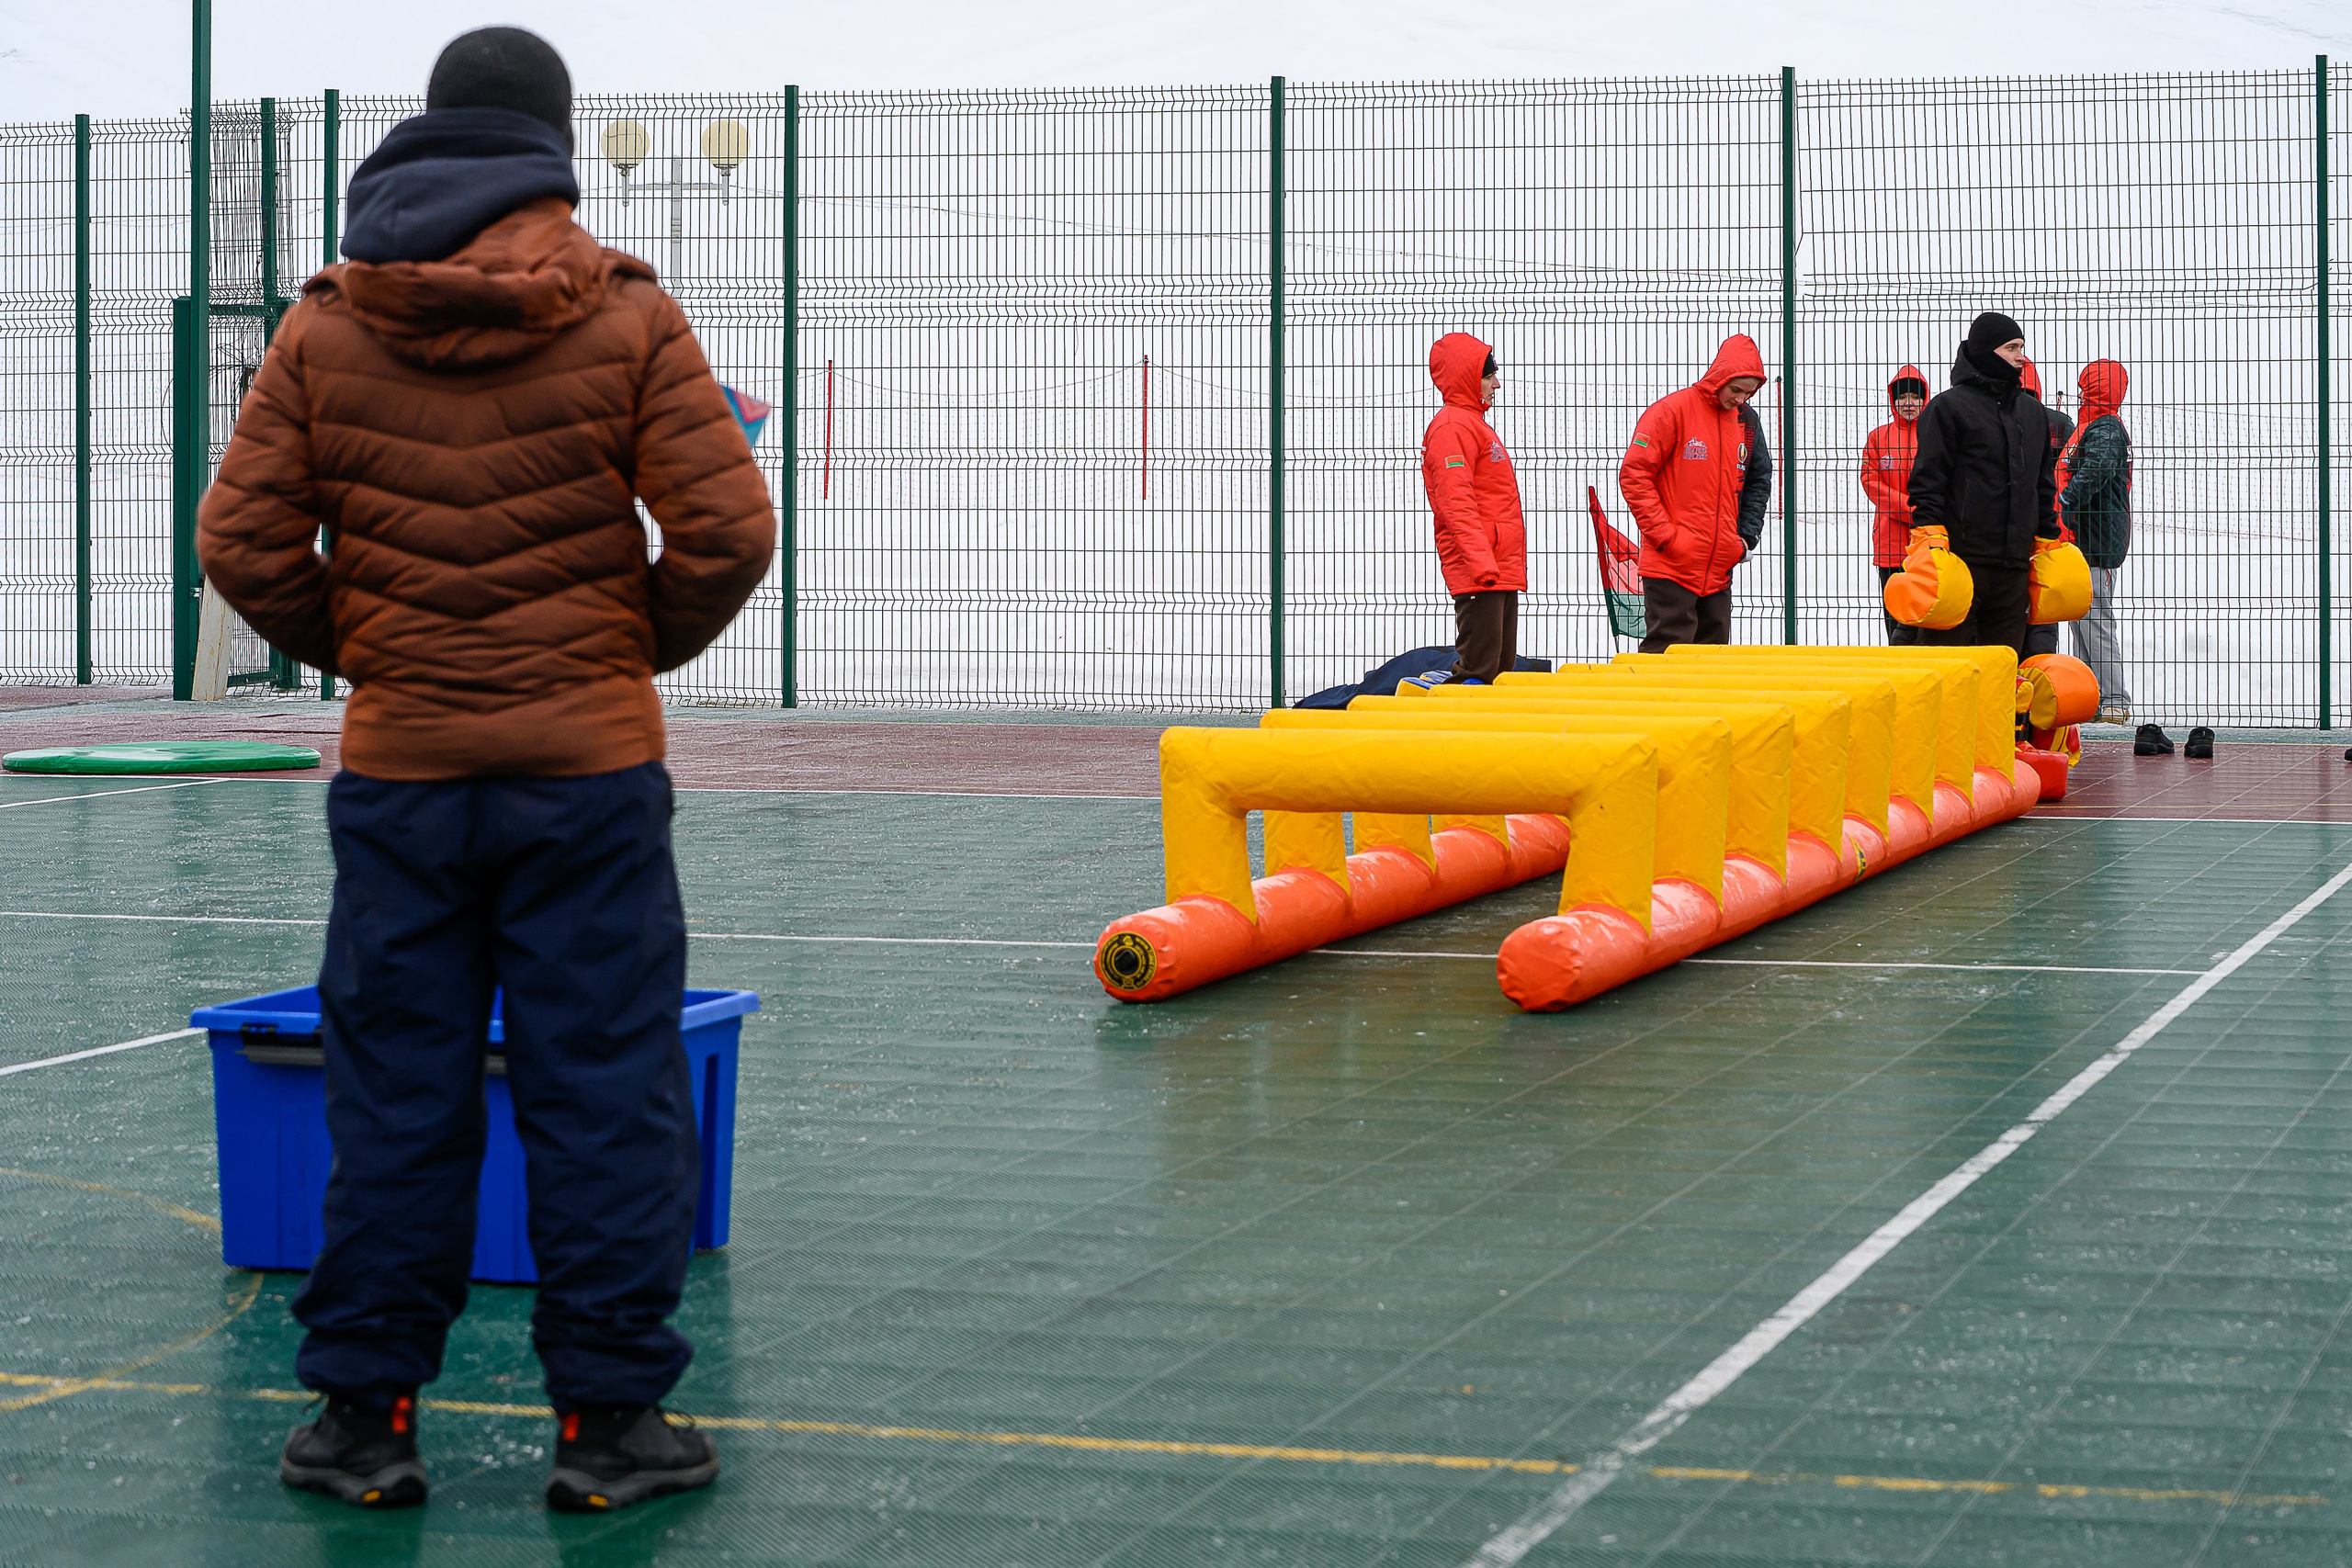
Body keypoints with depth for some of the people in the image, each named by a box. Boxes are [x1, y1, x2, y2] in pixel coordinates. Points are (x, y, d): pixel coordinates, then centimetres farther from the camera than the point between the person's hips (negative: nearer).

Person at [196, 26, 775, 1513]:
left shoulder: (326, 327, 2)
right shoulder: (627, 315, -4)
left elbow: (245, 543, -1)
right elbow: (728, 530, -9)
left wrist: (354, 650, 14)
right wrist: (644, 648, 8)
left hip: (397, 769, 2)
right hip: (590, 771, -2)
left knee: (393, 1096, 8)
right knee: (603, 1090, 4)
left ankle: (367, 1415, 12)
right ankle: (608, 1420, 7)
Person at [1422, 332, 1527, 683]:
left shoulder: (1475, 423, 23)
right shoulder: (1452, 426, -10)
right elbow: (1455, 502, -20)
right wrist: (1482, 561, -28)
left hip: (1501, 571, 11)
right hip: (1478, 574, -11)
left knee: (1500, 667, 11)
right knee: (1478, 667, -13)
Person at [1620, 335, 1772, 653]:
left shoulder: (1747, 421, 10)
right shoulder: (1671, 411, -8)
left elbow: (1758, 482, 23)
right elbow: (1634, 475, -9)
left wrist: (1747, 537, 10)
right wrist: (1664, 535, -13)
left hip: (1720, 569, 6)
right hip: (1671, 566, -6)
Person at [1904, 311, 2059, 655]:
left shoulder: (2033, 412, 19)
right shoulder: (1950, 407, -2)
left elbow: (2044, 485, 25)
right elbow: (1928, 481, -6)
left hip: (2013, 563, 6)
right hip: (1960, 559, -6)